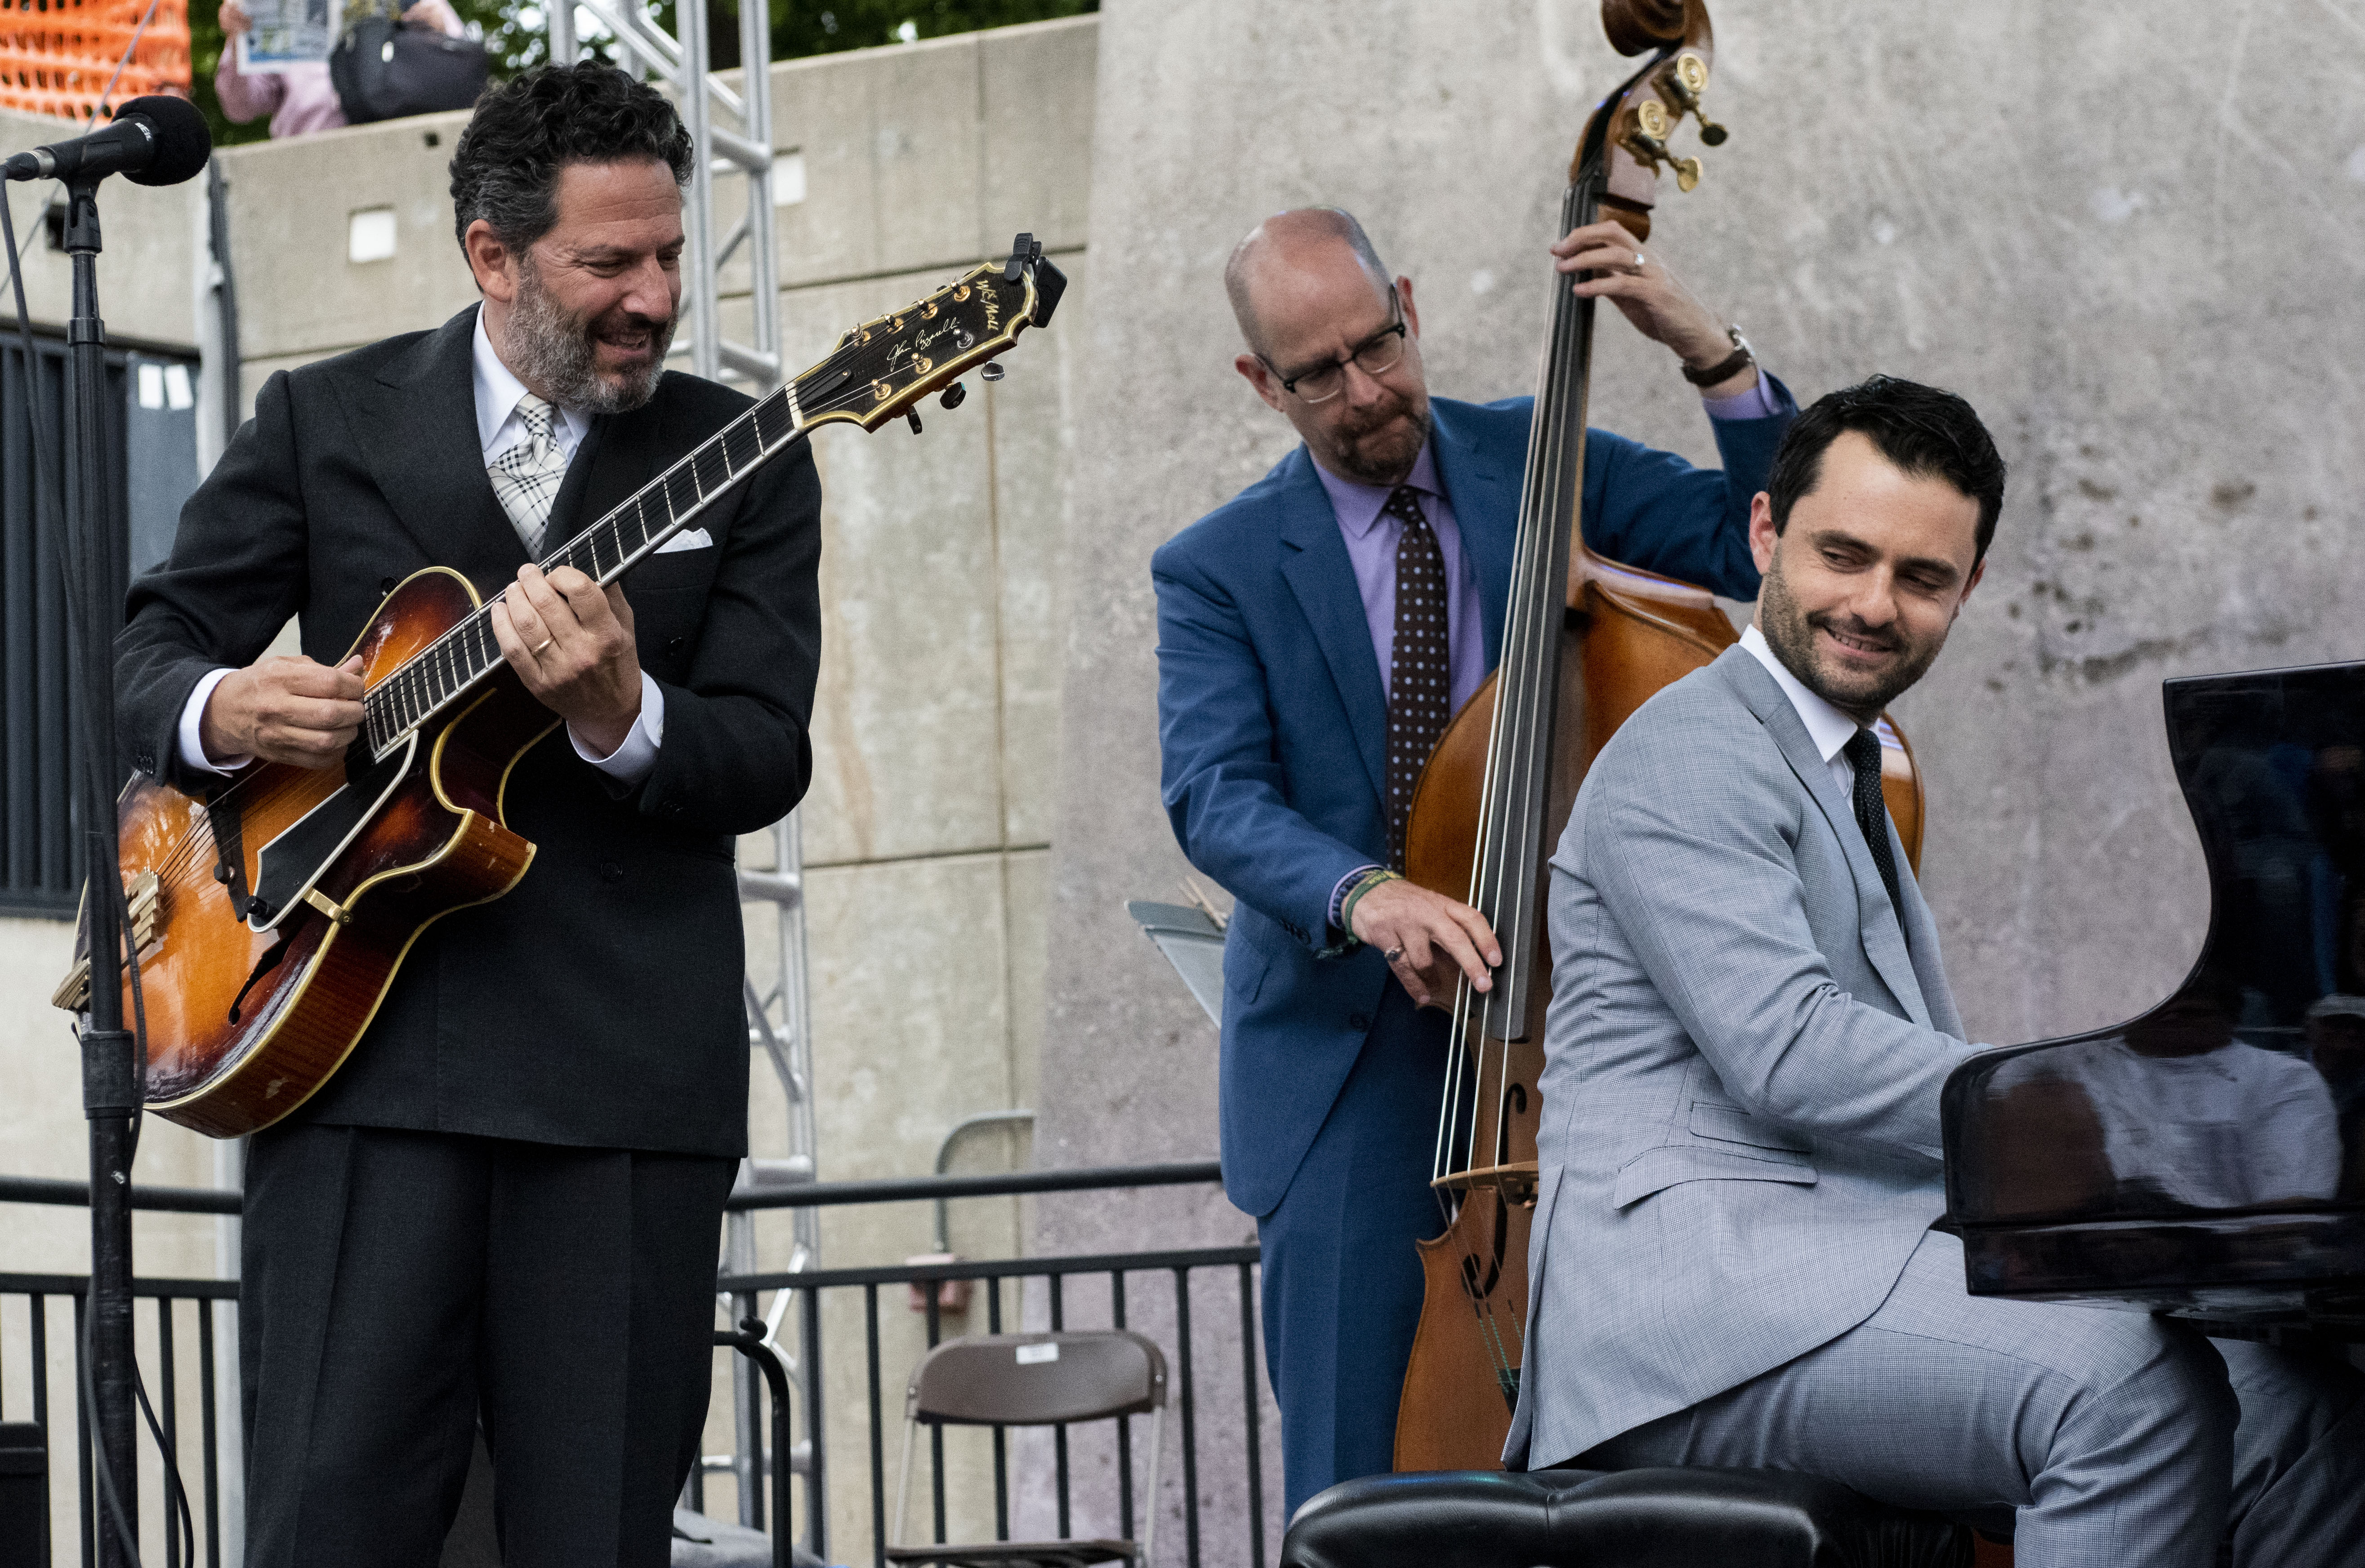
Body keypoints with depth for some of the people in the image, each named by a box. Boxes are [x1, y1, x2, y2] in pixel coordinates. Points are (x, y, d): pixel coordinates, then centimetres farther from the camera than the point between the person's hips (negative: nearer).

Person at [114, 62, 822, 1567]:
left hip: (628, 1061, 1)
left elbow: (769, 759, -1)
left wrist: (619, 716, -21)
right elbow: (156, 644, 15)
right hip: (360, 1034, 0)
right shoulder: (326, 421, 9)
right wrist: (217, 710, -9)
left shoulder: (741, 458, 7)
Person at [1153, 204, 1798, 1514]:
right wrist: (1363, 896, -31)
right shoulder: (1219, 569, 3)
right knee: (1358, 1486, -3)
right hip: (1354, 1071, -1)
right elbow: (1217, 800, -12)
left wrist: (1707, 351, -12)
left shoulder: (1536, 463, 7)